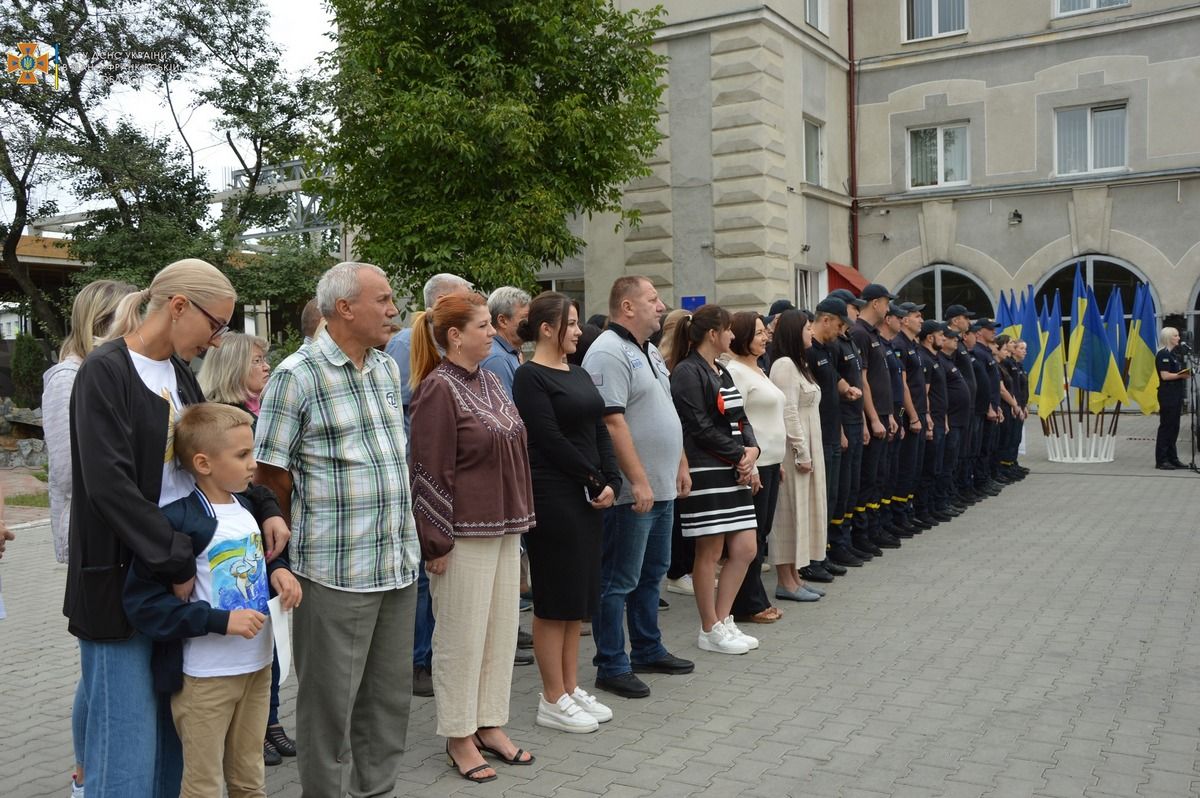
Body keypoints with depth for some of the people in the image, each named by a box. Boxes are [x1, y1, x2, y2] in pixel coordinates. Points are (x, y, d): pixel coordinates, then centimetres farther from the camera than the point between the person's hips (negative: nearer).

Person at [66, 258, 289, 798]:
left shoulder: (180, 373, 10)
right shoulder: (105, 372, -13)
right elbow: (108, 484, -21)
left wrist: (265, 509, 2)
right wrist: (176, 562, -20)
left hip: (181, 568, 7)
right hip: (121, 578, -7)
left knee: (176, 725, 13)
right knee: (129, 738, 0)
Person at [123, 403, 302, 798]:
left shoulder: (245, 506, 6)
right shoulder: (178, 522, -19)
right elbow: (143, 602, -21)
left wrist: (278, 571, -1)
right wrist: (221, 621, -25)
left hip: (257, 666, 7)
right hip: (204, 677, -7)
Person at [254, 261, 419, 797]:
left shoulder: (388, 369, 11)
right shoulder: (298, 374, -10)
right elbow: (270, 472, -9)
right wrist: (315, 532, 0)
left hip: (399, 566, 7)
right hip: (335, 572, -7)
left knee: (389, 698, 17)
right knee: (329, 704, 6)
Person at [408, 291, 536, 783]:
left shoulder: (489, 382, 11)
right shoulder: (438, 389, -13)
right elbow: (432, 471, -15)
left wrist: (518, 519, 17)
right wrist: (437, 543, -16)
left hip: (504, 526, 8)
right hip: (465, 532, -8)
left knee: (501, 629, 13)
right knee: (461, 636, 3)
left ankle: (489, 724, 26)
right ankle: (459, 738, 18)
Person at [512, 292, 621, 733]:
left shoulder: (579, 373, 14)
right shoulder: (530, 376, -11)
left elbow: (599, 431, 11)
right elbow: (550, 439, -17)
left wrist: (611, 481, -2)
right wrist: (593, 478, -10)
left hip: (588, 497, 8)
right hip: (552, 496, -8)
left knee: (579, 594, 13)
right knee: (554, 599, 0)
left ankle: (571, 687, 25)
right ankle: (553, 700, 11)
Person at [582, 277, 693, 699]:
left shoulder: (649, 351, 15)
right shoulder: (608, 353, -17)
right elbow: (612, 422, -23)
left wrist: (680, 465, 19)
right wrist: (639, 481, -24)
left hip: (662, 488, 10)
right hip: (632, 492, -10)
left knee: (652, 573, 19)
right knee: (619, 582, 0)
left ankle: (648, 651, 32)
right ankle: (612, 666, 10)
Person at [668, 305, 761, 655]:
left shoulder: (721, 372, 18)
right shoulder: (688, 373, -11)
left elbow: (740, 419, 17)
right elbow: (700, 428, -17)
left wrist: (752, 449, -3)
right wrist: (740, 455, -11)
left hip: (734, 472, 9)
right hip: (706, 474, -9)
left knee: (745, 549, 7)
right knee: (710, 553, 0)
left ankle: (722, 621, 20)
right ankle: (710, 630, 12)